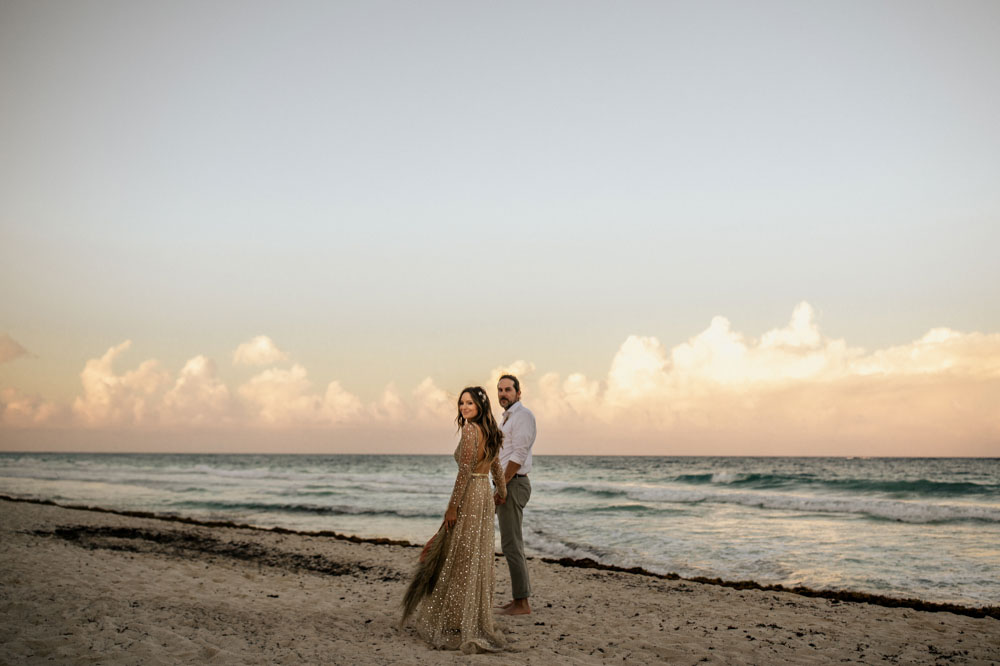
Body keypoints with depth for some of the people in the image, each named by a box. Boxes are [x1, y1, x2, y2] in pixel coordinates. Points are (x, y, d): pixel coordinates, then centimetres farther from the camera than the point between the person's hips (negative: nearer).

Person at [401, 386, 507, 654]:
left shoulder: (470, 430, -16)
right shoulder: (490, 432, 10)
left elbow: (465, 470, -20)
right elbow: (496, 467, 23)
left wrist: (453, 506, -18)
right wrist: (502, 491, 39)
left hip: (469, 496, -8)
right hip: (485, 495, 9)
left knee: (462, 560, -2)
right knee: (480, 559, 14)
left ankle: (459, 625, 2)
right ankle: (479, 620, 21)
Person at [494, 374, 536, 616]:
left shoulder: (523, 415, -11)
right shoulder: (507, 417, 20)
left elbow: (518, 455, -19)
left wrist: (502, 486, -19)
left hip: (514, 484, -10)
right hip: (506, 484, 10)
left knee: (511, 543, -10)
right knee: (512, 543, 13)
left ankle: (522, 602, -6)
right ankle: (519, 597, 19)